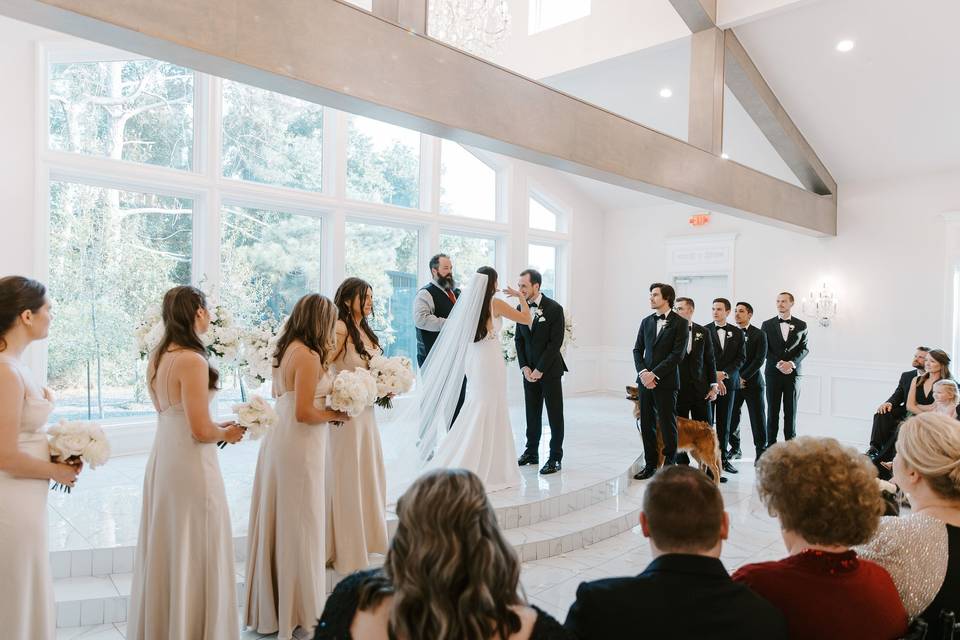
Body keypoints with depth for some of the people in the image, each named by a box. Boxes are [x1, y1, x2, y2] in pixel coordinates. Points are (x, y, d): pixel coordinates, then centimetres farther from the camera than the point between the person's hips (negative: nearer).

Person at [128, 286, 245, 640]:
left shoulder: (157, 358, 7)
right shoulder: (193, 361, -20)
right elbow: (201, 431, -20)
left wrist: (217, 426, 14)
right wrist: (228, 433, -2)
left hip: (162, 457, 9)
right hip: (190, 464, -9)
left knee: (165, 547, 20)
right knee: (193, 551, 6)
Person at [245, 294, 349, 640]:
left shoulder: (287, 349, 8)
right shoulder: (309, 355, -19)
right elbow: (304, 414, -22)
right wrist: (337, 414, -7)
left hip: (279, 440, 9)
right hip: (299, 447, -9)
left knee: (279, 521, 18)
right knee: (299, 526, 4)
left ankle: (271, 605, 33)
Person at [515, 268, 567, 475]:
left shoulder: (554, 308, -11)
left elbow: (555, 342, -13)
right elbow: (518, 339, 9)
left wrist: (540, 369, -14)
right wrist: (524, 367, -2)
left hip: (550, 369, -5)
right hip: (529, 369, 5)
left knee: (555, 414, 1)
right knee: (532, 412, 10)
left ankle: (555, 457, 8)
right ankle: (531, 453, 21)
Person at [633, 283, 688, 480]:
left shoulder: (680, 322, -5)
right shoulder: (646, 321, 12)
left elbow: (677, 354, -11)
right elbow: (637, 350, 11)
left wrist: (654, 374, -14)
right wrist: (642, 372, -6)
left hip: (666, 381, -5)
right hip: (645, 380, 5)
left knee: (667, 425, 2)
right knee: (646, 424, 8)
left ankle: (669, 466, 13)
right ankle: (650, 464, 19)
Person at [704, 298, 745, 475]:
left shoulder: (737, 333, 9)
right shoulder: (704, 331, 1)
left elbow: (741, 358, 5)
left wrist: (724, 373, -9)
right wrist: (713, 377, -12)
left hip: (728, 381, 2)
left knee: (724, 422, 7)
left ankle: (723, 458, 14)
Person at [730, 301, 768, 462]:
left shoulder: (759, 335, 1)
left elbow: (759, 360, -7)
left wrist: (743, 377, -13)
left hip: (753, 382, -2)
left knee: (758, 418, -1)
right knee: (732, 417, 3)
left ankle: (761, 451, 8)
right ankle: (735, 448, 18)